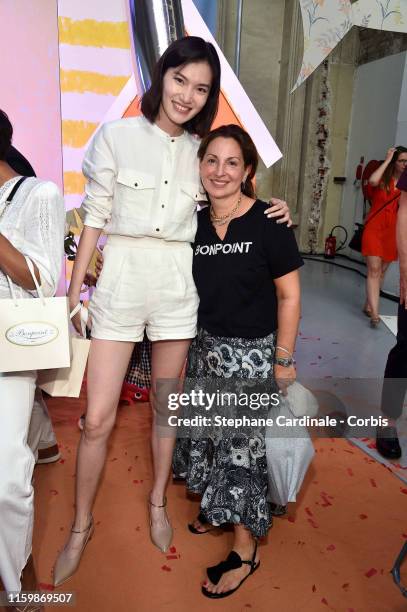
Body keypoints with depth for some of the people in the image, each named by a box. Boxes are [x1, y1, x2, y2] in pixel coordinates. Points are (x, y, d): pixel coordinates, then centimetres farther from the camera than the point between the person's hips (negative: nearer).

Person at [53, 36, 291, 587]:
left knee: (166, 406, 15)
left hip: (177, 288, 3)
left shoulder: (200, 151, 7)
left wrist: (269, 210, 0)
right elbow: (95, 217, 0)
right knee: (97, 419, 1)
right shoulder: (116, 137, -1)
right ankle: (81, 525, 26)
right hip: (119, 283, -2)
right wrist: (73, 295, -2)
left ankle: (158, 500, 39)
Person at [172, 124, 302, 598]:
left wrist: (283, 359, -9)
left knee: (241, 444, 5)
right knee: (205, 433, 18)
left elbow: (289, 295, -11)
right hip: (204, 346, 6)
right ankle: (217, 505, 46)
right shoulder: (195, 222, 0)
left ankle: (245, 547, 26)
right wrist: (184, 345, 11)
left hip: (250, 352, -5)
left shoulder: (268, 222, -15)